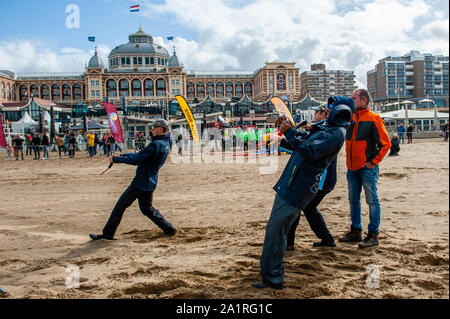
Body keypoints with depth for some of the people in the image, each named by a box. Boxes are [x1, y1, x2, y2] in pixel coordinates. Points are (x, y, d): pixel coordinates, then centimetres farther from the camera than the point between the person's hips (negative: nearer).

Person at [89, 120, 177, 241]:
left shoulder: (156, 144, -18)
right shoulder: (165, 144, 13)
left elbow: (137, 158, -22)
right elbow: (142, 155, 16)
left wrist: (116, 159, -14)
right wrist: (122, 155, 13)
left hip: (142, 180, -9)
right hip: (151, 182, 9)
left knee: (120, 206, 0)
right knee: (147, 208, 21)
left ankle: (108, 233, 7)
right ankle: (169, 229, 20)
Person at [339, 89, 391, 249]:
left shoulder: (373, 118, -7)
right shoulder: (350, 118, 11)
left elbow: (386, 143, -8)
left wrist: (374, 161, -10)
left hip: (367, 168, -7)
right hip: (352, 168, 7)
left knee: (372, 201, -1)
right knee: (353, 200, 12)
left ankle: (373, 235, 6)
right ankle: (355, 231, 23)